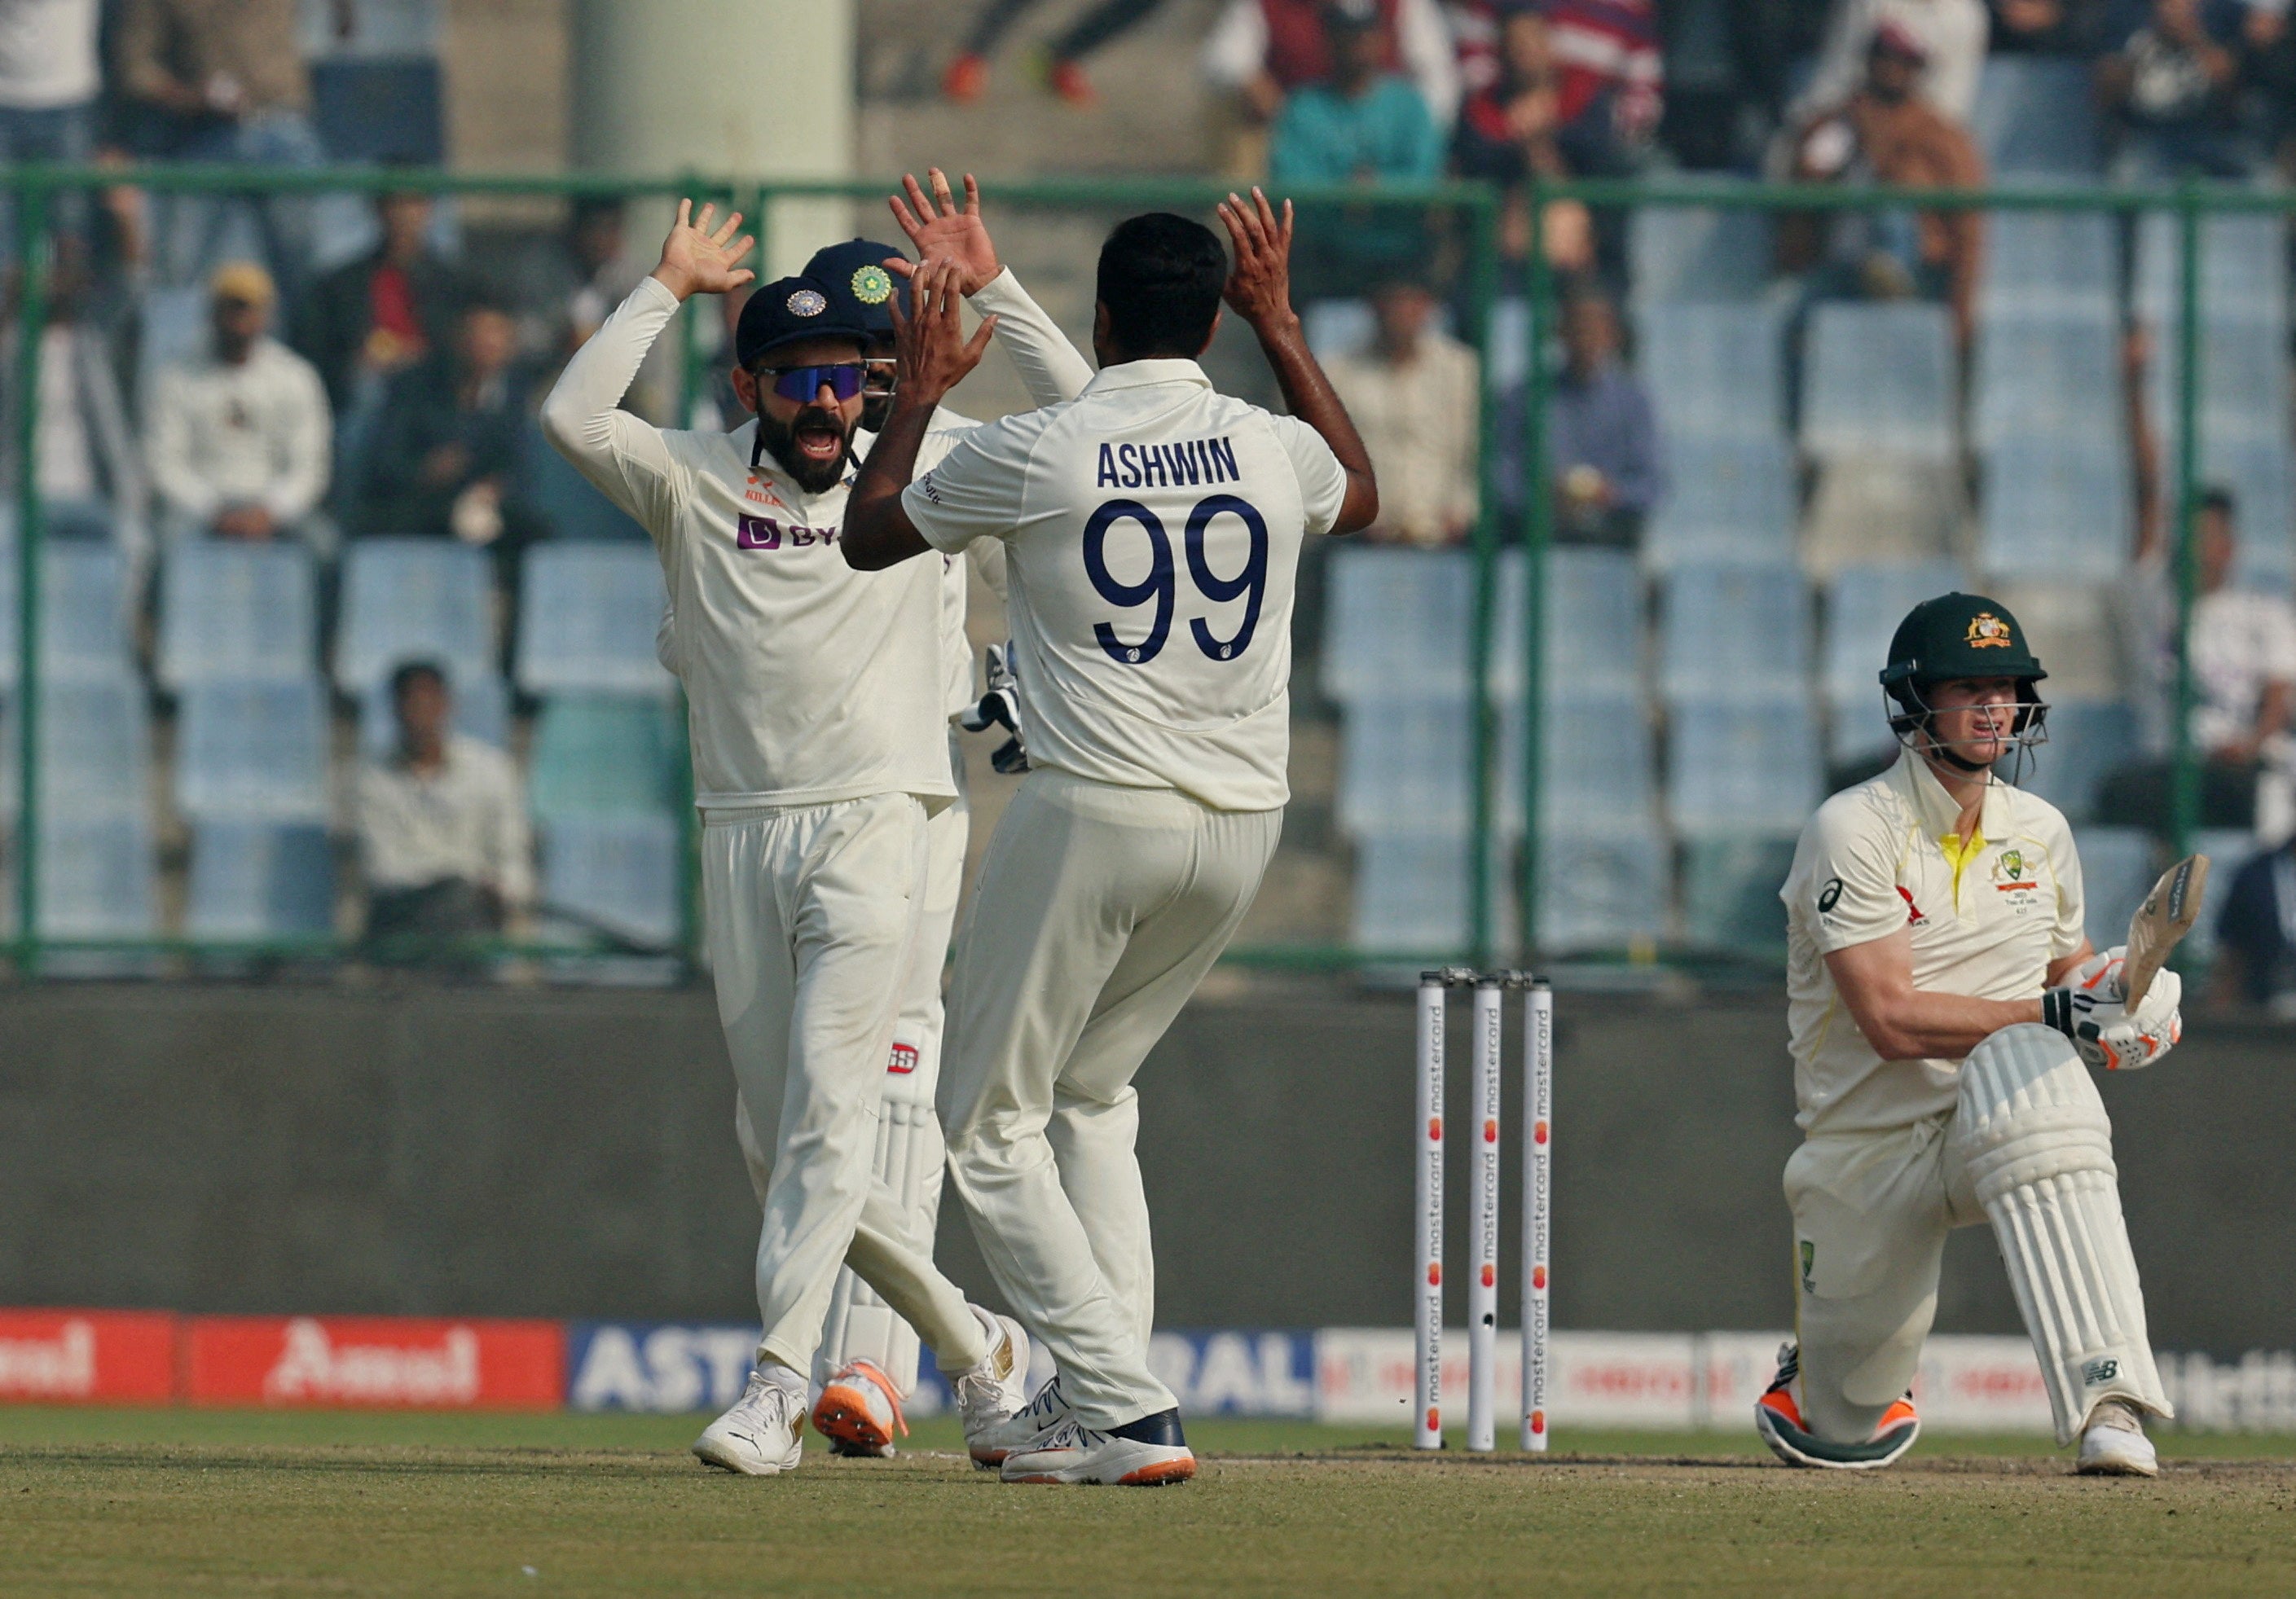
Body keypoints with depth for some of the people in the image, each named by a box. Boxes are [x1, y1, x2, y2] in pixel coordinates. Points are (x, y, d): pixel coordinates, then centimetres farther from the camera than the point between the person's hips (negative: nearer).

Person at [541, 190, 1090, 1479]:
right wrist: (670, 286, -2)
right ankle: (976, 1346, 19)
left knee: (828, 1118, -14)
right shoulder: (692, 482, 8)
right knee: (780, 1136, 4)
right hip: (742, 833, 3)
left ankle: (777, 1391, -20)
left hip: (873, 828, -3)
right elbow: (574, 416, -8)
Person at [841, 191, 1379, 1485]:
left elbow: (869, 536, 10)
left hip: (1092, 818, -5)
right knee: (1091, 1095, 23)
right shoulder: (1275, 449, 3)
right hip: (1244, 826, 5)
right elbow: (1361, 497, 30)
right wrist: (1282, 326, 33)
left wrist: (922, 391, 23)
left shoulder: (1033, 455, -8)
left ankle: (1124, 1409, -10)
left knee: (993, 1124, 5)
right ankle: (1101, 1398, 13)